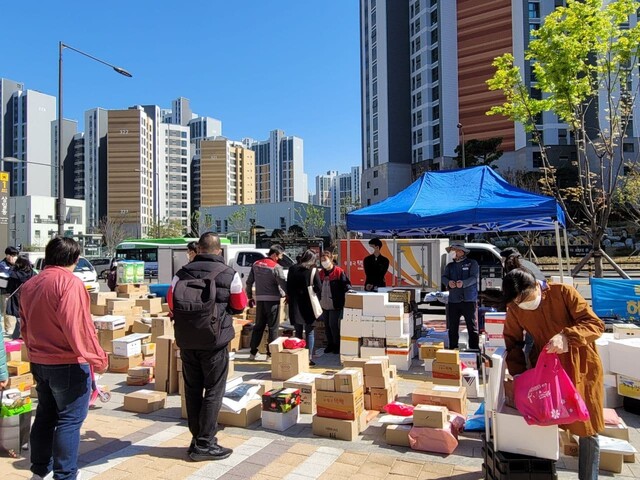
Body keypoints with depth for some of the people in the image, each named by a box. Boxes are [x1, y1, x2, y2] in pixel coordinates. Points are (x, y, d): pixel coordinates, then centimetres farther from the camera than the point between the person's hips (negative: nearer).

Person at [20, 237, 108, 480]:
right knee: (70, 420, 1)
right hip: (69, 364, -9)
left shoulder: (29, 285, 10)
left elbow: (25, 326, 17)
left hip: (39, 362, 9)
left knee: (45, 415, 20)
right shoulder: (70, 282, -18)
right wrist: (97, 358, -17)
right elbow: (78, 326, -24)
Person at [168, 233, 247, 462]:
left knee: (192, 389, 15)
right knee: (213, 391, 6)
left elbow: (171, 303, 7)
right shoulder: (230, 275, -8)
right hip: (214, 340, -4)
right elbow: (239, 306, 1)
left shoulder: (182, 273, 0)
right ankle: (204, 444, 10)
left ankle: (197, 437, 26)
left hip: (186, 340, 4)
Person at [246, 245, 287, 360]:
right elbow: (284, 284, -14)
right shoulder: (276, 267, -12)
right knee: (273, 327, 5)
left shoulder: (256, 264, 7)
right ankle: (271, 353, 8)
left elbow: (249, 282, 11)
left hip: (260, 299, 5)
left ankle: (252, 352, 15)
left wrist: (250, 297, 19)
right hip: (273, 300, -5)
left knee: (258, 326, 14)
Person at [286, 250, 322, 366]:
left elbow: (288, 286, 8)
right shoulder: (313, 271, -9)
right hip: (308, 304, -3)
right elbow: (319, 288, -9)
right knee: (309, 332, 6)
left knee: (298, 332, 13)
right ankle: (309, 358, 3)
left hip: (295, 304, 3)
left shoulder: (292, 269, 3)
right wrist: (316, 299, 8)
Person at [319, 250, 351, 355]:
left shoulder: (339, 272, -11)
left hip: (335, 304, -6)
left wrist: (347, 289, -30)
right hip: (324, 304, 6)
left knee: (333, 325, -4)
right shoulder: (321, 273, 8)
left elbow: (346, 283, -12)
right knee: (327, 325, 13)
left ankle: (337, 345, 13)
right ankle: (330, 344, 26)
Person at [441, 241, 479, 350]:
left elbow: (474, 277, -10)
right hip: (453, 301, 4)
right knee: (452, 327, 8)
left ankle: (474, 348, 4)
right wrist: (448, 282, -22)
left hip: (469, 300, -4)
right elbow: (444, 277, 2)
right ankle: (452, 349, 18)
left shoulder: (472, 263, 3)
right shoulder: (450, 266, 16)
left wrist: (463, 283, -30)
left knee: (472, 326, -1)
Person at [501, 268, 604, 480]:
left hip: (581, 367, -2)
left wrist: (566, 336, -36)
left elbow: (596, 324, -19)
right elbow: (513, 341, 3)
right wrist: (518, 372, -8)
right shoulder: (515, 309, -8)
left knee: (588, 429, 6)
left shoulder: (563, 292, -18)